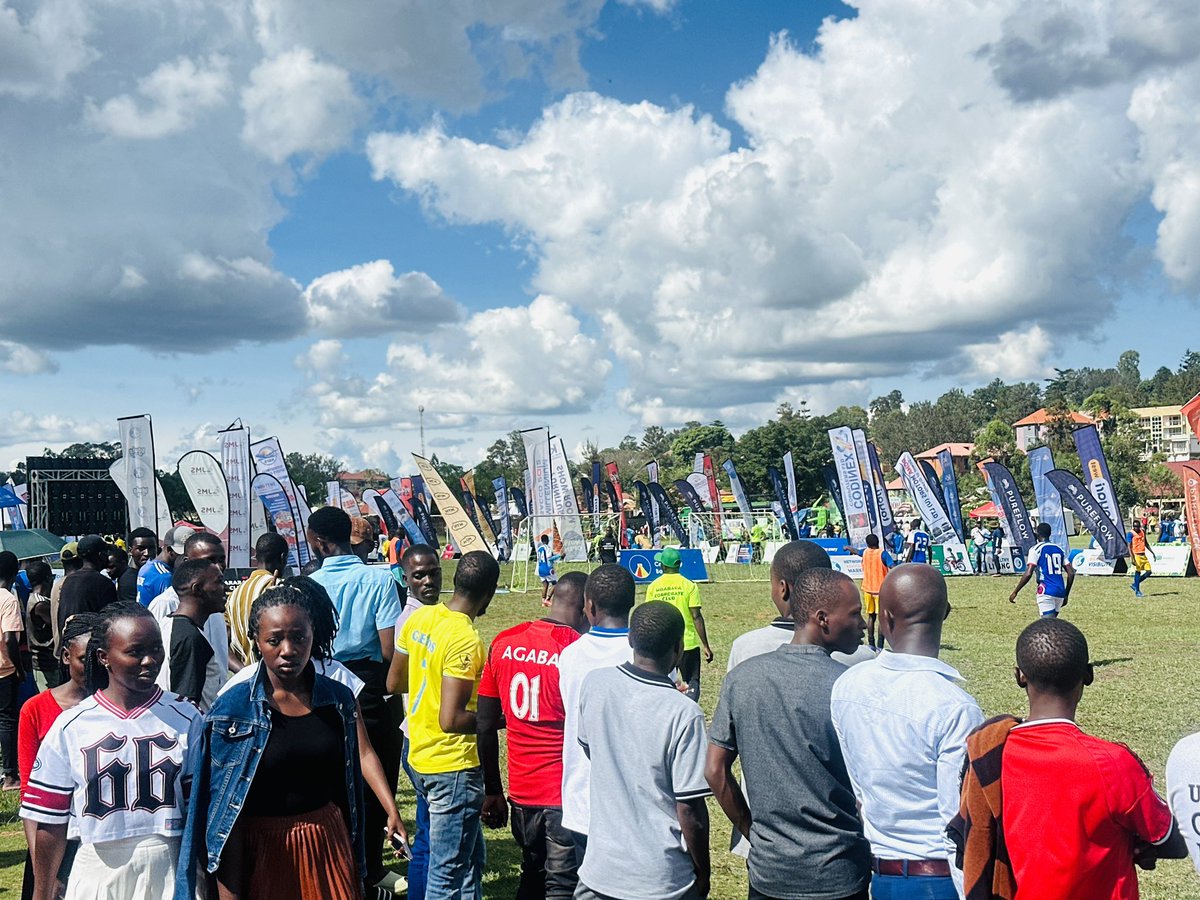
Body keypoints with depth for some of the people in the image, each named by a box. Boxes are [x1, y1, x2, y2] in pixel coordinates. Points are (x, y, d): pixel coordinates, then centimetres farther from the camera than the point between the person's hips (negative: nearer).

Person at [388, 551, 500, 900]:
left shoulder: (419, 617, 1)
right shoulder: (466, 641, -23)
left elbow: (394, 682, 11)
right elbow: (451, 720, -27)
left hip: (419, 755, 8)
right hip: (453, 766, -8)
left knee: (470, 857, 22)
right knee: (449, 871, 5)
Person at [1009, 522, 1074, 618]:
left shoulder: (1036, 549, -4)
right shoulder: (1059, 549, 14)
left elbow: (1028, 574, -14)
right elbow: (1071, 573, 11)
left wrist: (1015, 592, -7)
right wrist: (1066, 595, 20)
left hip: (1046, 592, -6)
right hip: (1060, 592, 6)